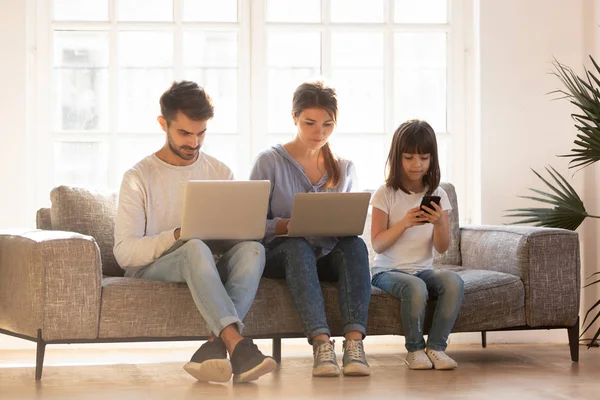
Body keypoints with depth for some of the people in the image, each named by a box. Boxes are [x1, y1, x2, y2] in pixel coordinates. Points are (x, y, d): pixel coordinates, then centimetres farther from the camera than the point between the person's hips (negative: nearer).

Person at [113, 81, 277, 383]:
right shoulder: (139, 177, 1)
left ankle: (215, 345, -44)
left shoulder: (221, 173, 15)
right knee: (196, 248, -38)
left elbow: (242, 230, 12)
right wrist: (178, 235, -22)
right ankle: (237, 345, -53)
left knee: (252, 248, -30)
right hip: (151, 272, -4)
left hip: (209, 270, 4)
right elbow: (124, 252, -8)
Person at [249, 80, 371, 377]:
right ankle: (321, 343, -52)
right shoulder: (270, 162, 0)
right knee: (298, 246, -38)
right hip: (277, 255, -3)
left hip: (328, 257, 4)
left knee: (355, 244, -30)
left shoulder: (343, 169, 14)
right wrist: (287, 225, -25)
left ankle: (354, 341, -46)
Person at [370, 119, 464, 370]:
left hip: (423, 269, 3)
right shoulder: (386, 194, -3)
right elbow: (377, 245, -9)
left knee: (453, 281, -29)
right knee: (415, 287, -36)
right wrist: (404, 223, -24)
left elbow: (442, 248, 3)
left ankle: (436, 346, -18)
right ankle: (415, 349, -15)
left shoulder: (437, 196, 7)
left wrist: (439, 223, -18)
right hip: (388, 271, -3)